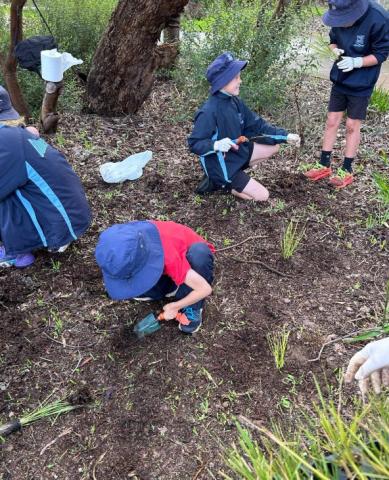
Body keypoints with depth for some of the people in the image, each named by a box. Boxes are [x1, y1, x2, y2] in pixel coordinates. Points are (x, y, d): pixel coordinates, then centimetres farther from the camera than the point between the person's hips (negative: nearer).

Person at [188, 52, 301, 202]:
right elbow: (194, 144, -24)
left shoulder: (235, 102, -1)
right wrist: (216, 145, -42)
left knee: (274, 147, 9)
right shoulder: (209, 112, -27)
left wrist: (285, 135, -5)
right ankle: (219, 182, 3)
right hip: (222, 165, -8)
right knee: (262, 195, -7)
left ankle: (236, 175, 8)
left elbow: (257, 125, 3)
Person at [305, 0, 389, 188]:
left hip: (361, 84, -5)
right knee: (332, 121, 7)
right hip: (340, 79, 5)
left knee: (352, 126, 2)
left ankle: (347, 171, 14)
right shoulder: (340, 16, -8)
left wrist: (356, 62, -29)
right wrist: (335, 50, -15)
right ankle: (325, 165, 16)